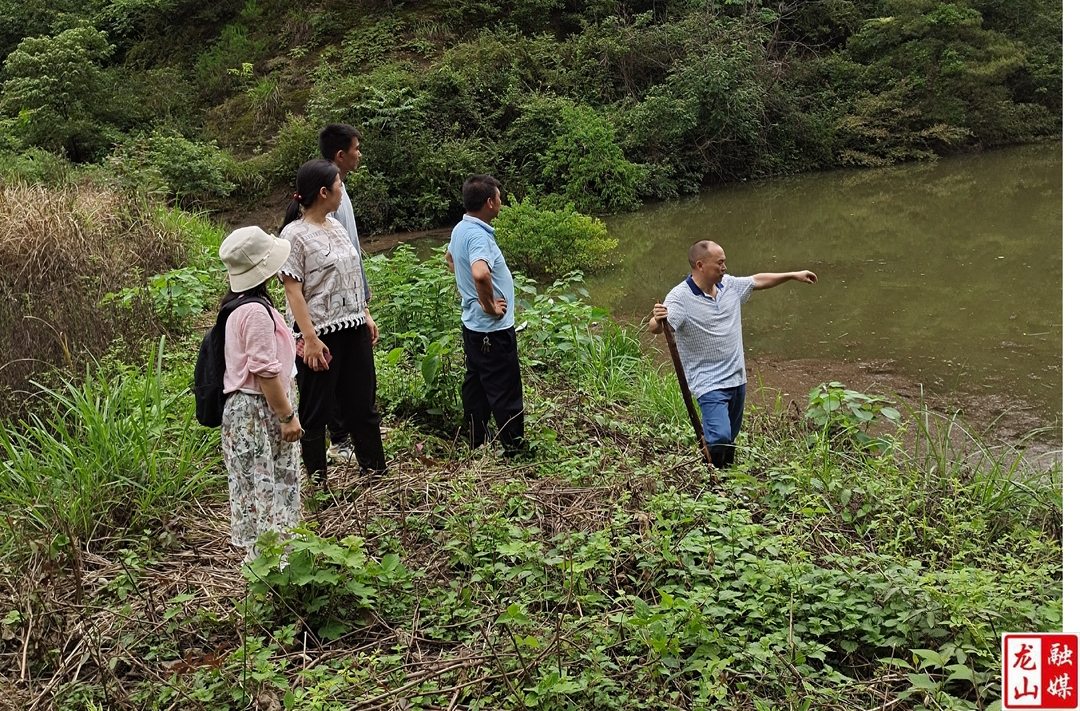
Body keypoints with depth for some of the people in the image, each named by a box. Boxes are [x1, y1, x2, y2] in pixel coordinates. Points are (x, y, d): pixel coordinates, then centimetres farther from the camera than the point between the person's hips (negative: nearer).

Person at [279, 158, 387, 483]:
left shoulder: (335, 226, 10)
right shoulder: (295, 235, -13)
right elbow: (293, 290, -16)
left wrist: (366, 315, 15)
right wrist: (310, 339, -20)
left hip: (354, 329, 7)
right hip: (320, 334, -7)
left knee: (362, 403, 15)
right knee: (316, 411, 6)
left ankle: (377, 469, 27)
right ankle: (318, 482, 19)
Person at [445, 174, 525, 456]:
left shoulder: (460, 229, 5)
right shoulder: (478, 236, -25)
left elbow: (450, 259, 27)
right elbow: (480, 274, -44)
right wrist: (489, 305, -27)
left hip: (472, 324, 10)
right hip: (493, 328, -10)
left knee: (476, 382, 19)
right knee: (505, 391, 1)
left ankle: (478, 439, 31)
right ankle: (515, 448, 11)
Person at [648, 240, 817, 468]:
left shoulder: (730, 285, 4)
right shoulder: (680, 297, -18)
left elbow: (758, 280, 23)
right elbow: (654, 328, -31)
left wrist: (793, 275, 27)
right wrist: (658, 320, -55)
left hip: (737, 378, 8)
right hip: (710, 383, -7)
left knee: (730, 439, 18)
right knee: (719, 438, -22)